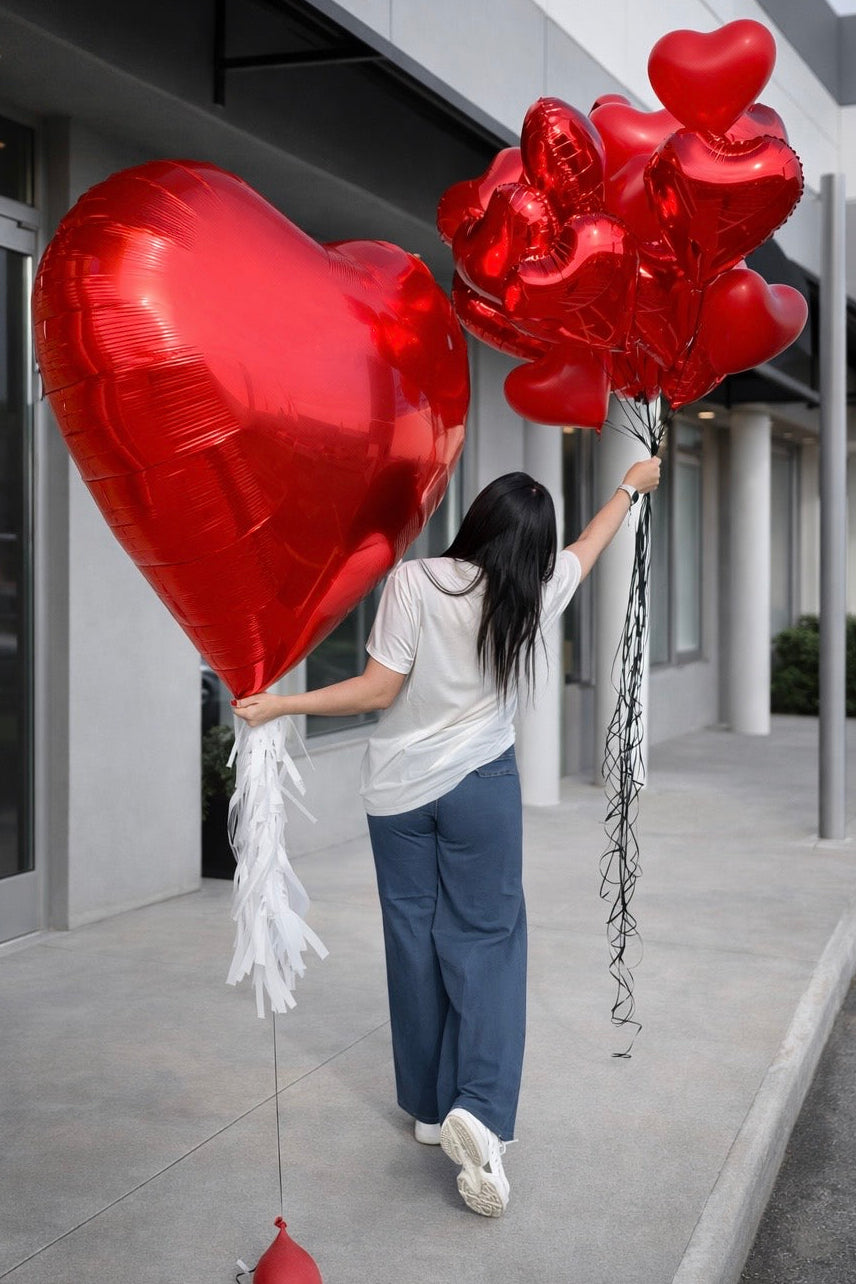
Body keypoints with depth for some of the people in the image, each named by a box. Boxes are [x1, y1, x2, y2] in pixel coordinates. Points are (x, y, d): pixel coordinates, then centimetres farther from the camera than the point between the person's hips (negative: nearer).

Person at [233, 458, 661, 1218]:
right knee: (486, 939, 5)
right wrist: (633, 485, 34)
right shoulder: (535, 593, -3)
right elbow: (590, 545, 17)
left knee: (414, 940, 11)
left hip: (399, 789, 0)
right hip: (481, 786, 0)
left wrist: (280, 706, -8)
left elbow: (378, 691, -13)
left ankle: (429, 1105, 21)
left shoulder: (414, 581, -11)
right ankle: (479, 1109, -13)